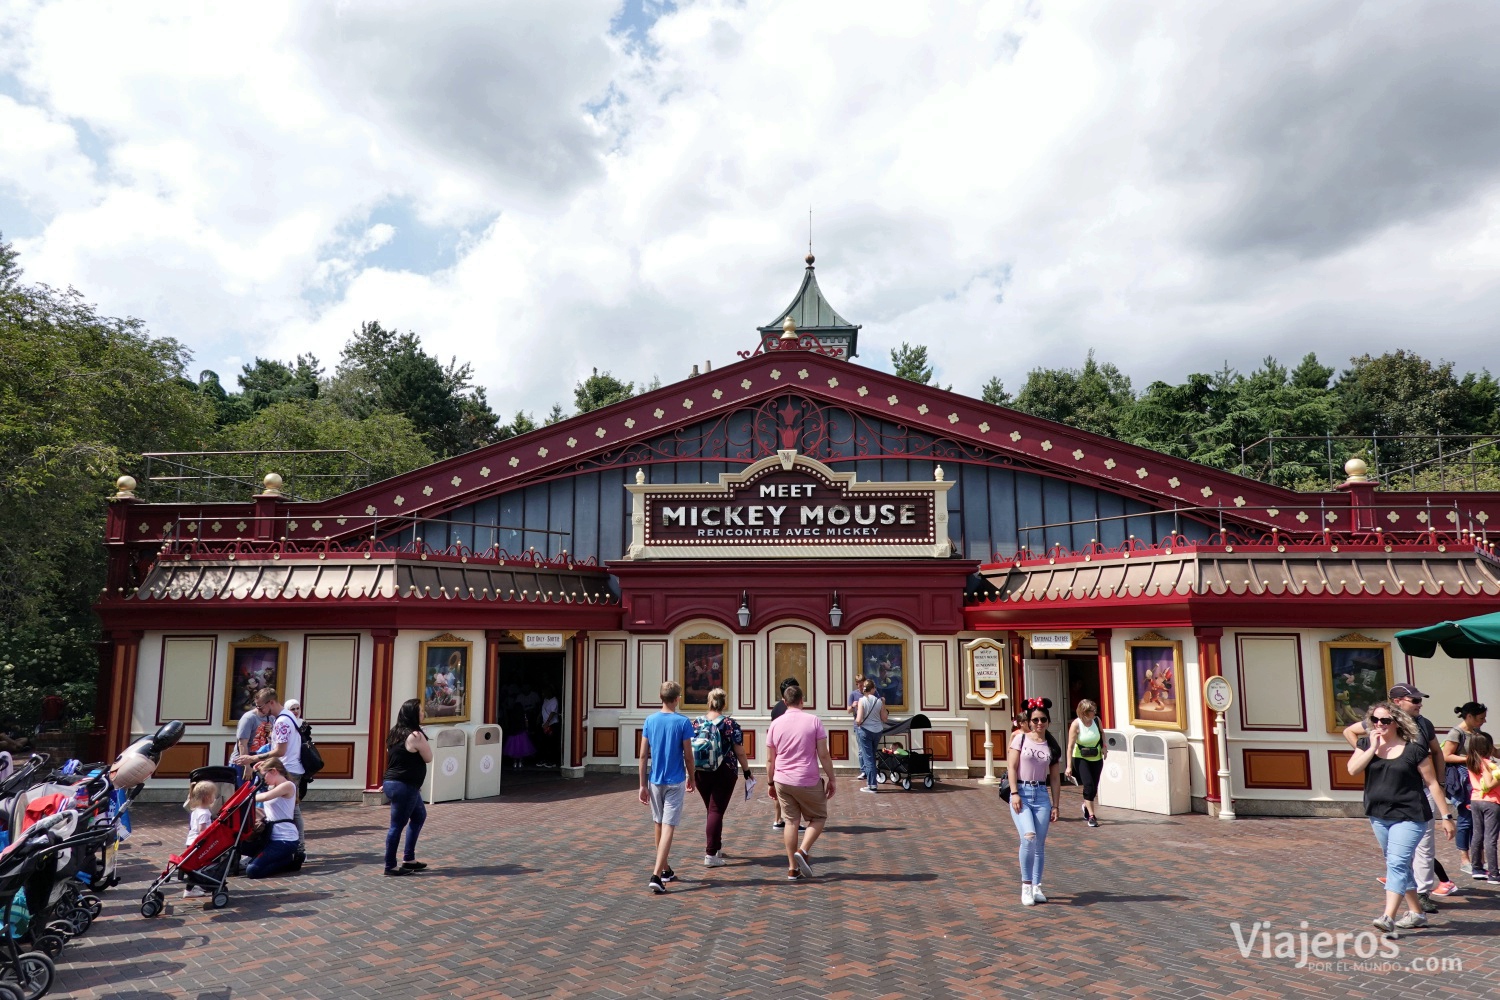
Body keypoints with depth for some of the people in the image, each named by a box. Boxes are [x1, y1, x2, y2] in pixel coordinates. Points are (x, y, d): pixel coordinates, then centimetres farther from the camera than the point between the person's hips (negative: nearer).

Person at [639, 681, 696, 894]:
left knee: (658, 824, 17)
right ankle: (656, 875, -14)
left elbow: (643, 755, -1)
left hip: (655, 781, 4)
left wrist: (643, 785, 4)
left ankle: (665, 870, 29)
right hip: (675, 782, -4)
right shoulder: (683, 722, -10)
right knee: (668, 827, -4)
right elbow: (688, 756, -6)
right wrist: (691, 779, 10)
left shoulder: (650, 720, -1)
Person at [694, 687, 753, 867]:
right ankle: (711, 854, -3)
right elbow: (740, 752, -7)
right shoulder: (731, 724, -8)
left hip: (701, 773, 4)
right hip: (724, 773, -4)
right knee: (717, 811, -1)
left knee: (711, 809, 19)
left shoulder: (698, 723, 2)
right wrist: (746, 770, 7)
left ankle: (716, 847, 30)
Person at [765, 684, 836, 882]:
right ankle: (803, 851, -5)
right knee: (818, 817, 15)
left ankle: (792, 869, 11)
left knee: (791, 821, 11)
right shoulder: (814, 721, -7)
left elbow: (770, 759, 5)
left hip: (782, 781, 3)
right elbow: (824, 755, -8)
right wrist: (831, 779, 2)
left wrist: (770, 783, 15)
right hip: (808, 781, -3)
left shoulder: (776, 724, 2)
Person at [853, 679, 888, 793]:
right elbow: (885, 719, 3)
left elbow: (859, 720, -19)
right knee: (872, 756, 20)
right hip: (877, 731, 4)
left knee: (868, 757, 3)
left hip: (865, 731, -4)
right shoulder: (879, 701, -4)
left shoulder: (862, 700, -13)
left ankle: (871, 785, 3)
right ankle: (870, 780, 25)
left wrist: (856, 721, 4)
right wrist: (884, 705, 10)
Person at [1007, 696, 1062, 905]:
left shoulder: (1052, 746, 10)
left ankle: (1036, 887, 17)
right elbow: (1012, 767, -2)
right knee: (1029, 837, -19)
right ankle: (1026, 885, -6)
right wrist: (1015, 793, -11)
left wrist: (1055, 805, 6)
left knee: (1040, 844, 4)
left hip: (1041, 795, 3)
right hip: (1022, 793, -3)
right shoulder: (1020, 739, 3)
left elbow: (1055, 778, 10)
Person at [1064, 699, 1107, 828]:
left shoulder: (1096, 720, -6)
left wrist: (1104, 746, 1)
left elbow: (1101, 733, 18)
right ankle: (1091, 816, -7)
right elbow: (1070, 746, -19)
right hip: (1081, 759, -4)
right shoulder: (1076, 724, -19)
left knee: (1094, 788, 9)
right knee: (1089, 785, -17)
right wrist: (1069, 766, -22)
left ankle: (1086, 806, 39)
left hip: (1096, 758, 4)